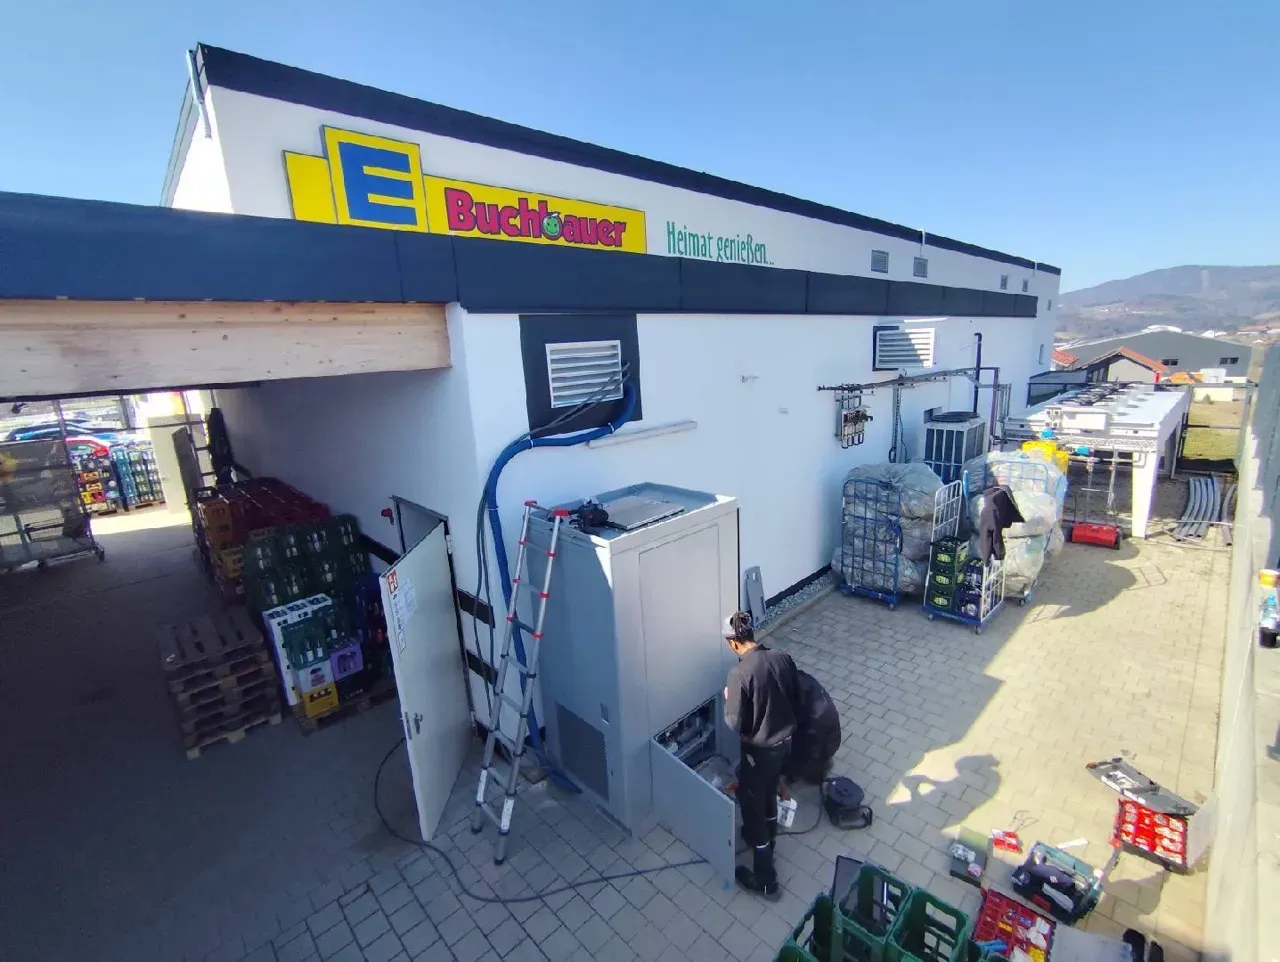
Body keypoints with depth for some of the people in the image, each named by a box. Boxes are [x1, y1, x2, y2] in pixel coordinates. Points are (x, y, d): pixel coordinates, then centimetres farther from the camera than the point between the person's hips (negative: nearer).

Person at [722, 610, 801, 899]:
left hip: (760, 750, -7)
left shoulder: (740, 673, -28)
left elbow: (735, 724, -21)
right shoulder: (783, 658, -9)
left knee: (751, 805, 14)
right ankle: (766, 840, 54)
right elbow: (796, 699, 6)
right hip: (785, 740, 7)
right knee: (769, 793, 30)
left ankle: (765, 881, 28)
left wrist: (729, 699, -3)